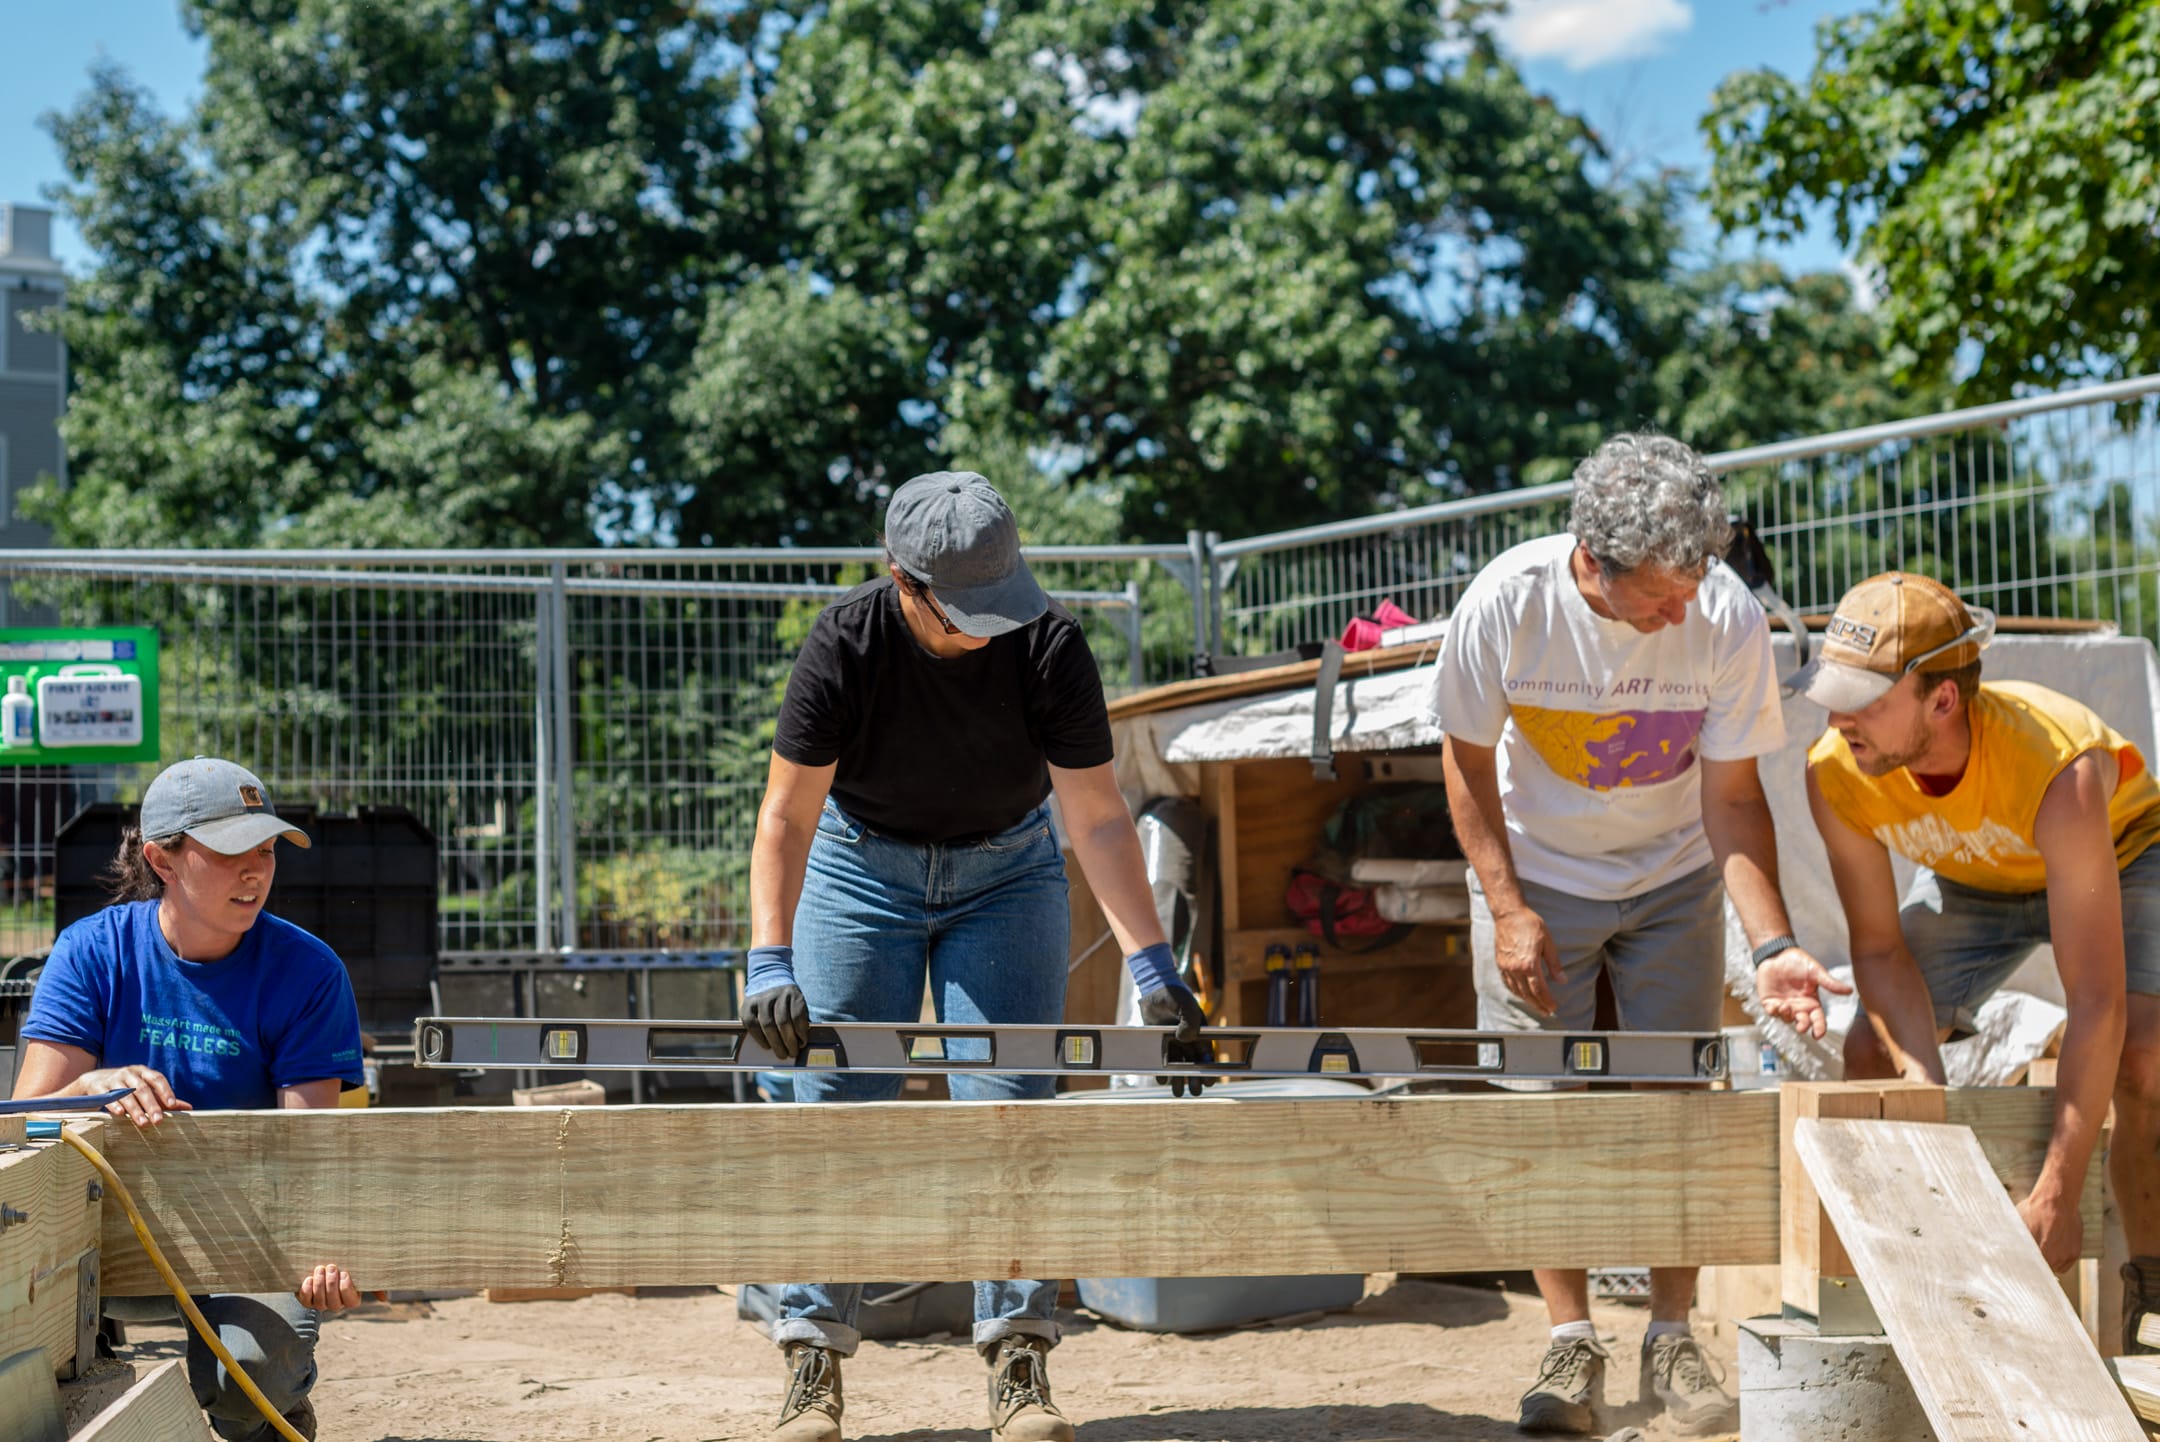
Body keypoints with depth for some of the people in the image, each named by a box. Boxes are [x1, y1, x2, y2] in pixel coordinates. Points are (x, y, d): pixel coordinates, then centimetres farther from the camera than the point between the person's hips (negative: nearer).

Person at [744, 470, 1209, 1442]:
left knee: (1009, 1108, -8)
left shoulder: (1047, 645, -23)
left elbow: (1098, 817, -22)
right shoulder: (846, 644, -25)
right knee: (835, 1108, -5)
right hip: (862, 867, 0)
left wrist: (1152, 968, -31)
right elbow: (786, 816, -23)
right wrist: (770, 964, -35)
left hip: (1005, 872, 0)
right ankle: (814, 1359, 2)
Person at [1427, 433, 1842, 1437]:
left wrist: (1773, 944, -26)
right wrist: (1507, 908, -15)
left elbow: (1733, 798, -15)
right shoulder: (1508, 602, -26)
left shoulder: (1727, 618, -24)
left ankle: (1672, 1341, 13)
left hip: (1673, 882, 1)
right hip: (1534, 878, -1)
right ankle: (1571, 1347, 8)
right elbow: (1467, 760, -10)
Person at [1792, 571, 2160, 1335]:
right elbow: (1879, 948, -16)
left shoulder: (2057, 768, -44)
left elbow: (2095, 1008, -43)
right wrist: (1924, 1079, -32)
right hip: (1969, 880, 4)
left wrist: (2056, 1194, -43)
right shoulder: (1837, 772, -31)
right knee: (1871, 1056, -10)